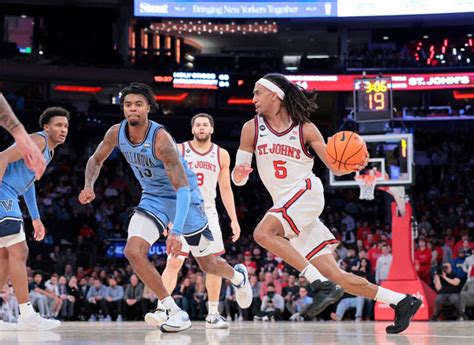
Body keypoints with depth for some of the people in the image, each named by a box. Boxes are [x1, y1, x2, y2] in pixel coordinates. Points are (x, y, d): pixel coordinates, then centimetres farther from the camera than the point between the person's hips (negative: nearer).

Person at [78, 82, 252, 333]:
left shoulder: (160, 139, -32)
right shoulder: (116, 133, -13)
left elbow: (183, 187, -36)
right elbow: (96, 160, 7)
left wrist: (176, 231, -46)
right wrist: (89, 186, -15)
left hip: (184, 197, -5)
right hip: (153, 198, 5)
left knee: (208, 265, 10)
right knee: (133, 251, -21)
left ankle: (238, 276, 47)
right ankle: (174, 312, -11)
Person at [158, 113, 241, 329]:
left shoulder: (221, 155, 6)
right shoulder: (179, 150, -2)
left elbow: (225, 189, 11)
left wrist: (234, 219, 6)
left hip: (208, 214, 3)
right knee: (173, 263, -12)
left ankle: (213, 314, 11)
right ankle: (160, 309, -11)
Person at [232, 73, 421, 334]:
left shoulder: (305, 129, -3)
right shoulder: (252, 129, 5)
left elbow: (336, 168, 0)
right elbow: (238, 179, 5)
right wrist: (239, 173, -19)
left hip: (306, 193, -4)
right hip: (285, 205, 4)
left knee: (263, 232, -31)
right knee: (335, 275, -1)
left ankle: (321, 284, -28)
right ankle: (401, 302, 7)